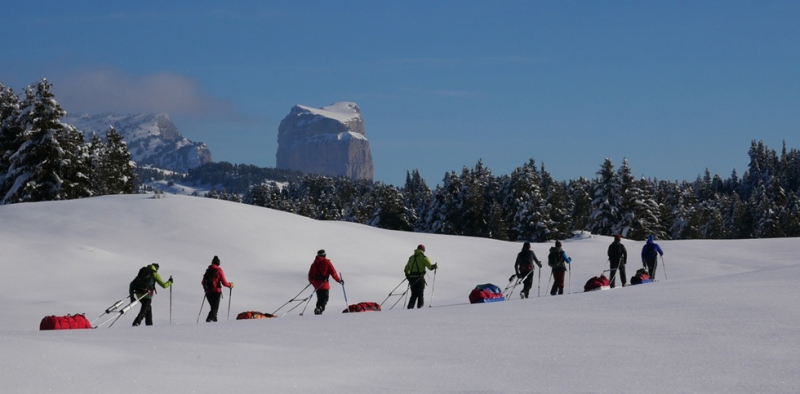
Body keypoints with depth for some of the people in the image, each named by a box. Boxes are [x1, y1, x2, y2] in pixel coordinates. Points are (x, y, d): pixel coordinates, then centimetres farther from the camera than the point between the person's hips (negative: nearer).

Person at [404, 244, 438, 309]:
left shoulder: (411, 257, 14)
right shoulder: (423, 257, -2)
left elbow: (406, 269, 17)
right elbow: (430, 266, -9)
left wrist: (408, 277, 29)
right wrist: (435, 266, 12)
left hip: (411, 277, 5)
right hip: (419, 278, -4)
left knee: (414, 294, 11)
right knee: (420, 294, 4)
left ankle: (410, 306, -3)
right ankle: (420, 306, -5)